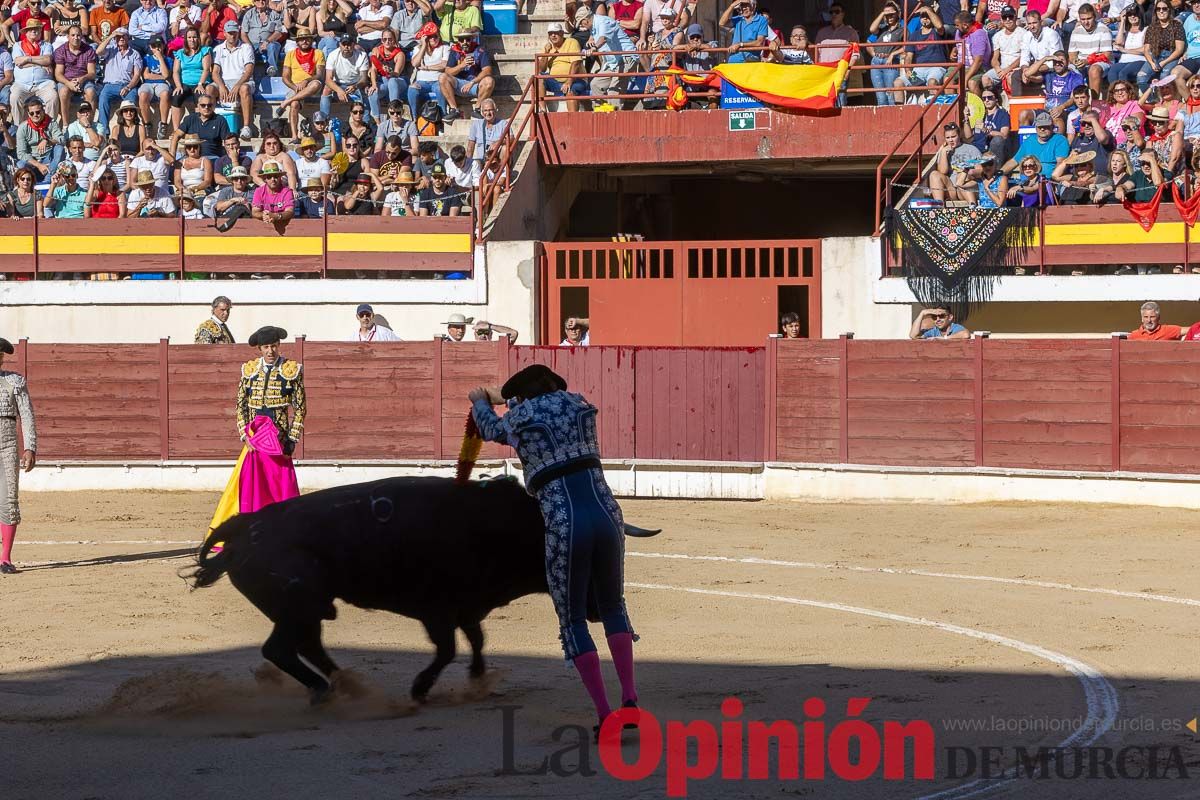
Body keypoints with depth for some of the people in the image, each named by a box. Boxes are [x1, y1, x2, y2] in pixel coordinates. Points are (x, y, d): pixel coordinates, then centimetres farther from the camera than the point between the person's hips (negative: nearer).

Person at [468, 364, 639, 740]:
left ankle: (604, 714, 1)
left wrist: (480, 403, 56)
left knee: (572, 621, 11)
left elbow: (491, 429, 32)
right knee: (612, 606, 25)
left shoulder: (518, 420, 8)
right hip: (607, 516, 3)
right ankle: (629, 697, 11)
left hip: (564, 527, -3)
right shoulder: (578, 405, 17)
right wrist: (500, 396, 58)